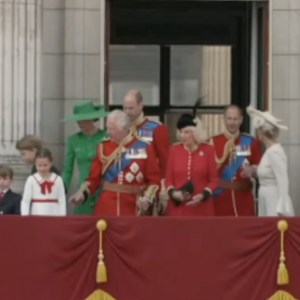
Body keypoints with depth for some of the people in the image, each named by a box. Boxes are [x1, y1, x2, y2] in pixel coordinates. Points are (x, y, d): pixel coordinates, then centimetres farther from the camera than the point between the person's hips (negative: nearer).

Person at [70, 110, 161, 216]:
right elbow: (94, 177, 9)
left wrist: (147, 198, -13)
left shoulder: (145, 149, 0)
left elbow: (154, 179, 0)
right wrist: (83, 192, -7)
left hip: (133, 210, -2)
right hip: (106, 208, 2)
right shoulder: (104, 147, 7)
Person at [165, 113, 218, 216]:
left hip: (202, 209, -1)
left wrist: (203, 195, -13)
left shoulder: (208, 150, 2)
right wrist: (173, 192, -11)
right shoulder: (174, 150, 6)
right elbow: (169, 178, 9)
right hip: (178, 208, 1)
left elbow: (214, 179, 3)